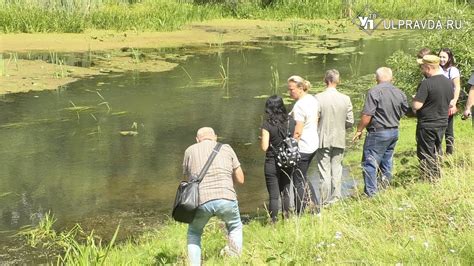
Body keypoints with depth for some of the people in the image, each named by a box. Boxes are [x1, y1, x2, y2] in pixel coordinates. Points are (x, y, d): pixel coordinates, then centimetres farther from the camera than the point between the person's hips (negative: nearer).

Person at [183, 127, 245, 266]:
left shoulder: (190, 151, 18)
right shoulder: (226, 148, 17)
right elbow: (240, 179, 19)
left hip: (201, 201, 0)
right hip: (226, 199, 0)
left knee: (194, 234, 27)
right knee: (235, 228, 30)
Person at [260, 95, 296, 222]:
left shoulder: (267, 124, -15)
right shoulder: (291, 121, -3)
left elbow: (264, 147, -15)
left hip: (272, 163, -4)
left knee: (274, 196, 4)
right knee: (286, 192, 19)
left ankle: (274, 222, 8)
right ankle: (286, 218, 25)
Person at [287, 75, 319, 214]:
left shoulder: (299, 106, -22)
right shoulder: (313, 99, 6)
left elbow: (297, 132, -23)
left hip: (302, 147, -10)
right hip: (313, 144, 10)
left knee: (298, 182, 2)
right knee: (303, 177, 22)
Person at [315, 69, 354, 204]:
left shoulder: (318, 98, -13)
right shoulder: (345, 99, -5)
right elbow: (350, 121, -1)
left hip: (323, 140, -2)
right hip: (339, 140, 2)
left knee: (324, 172, 4)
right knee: (336, 171, 13)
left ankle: (325, 202, 7)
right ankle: (335, 199, 17)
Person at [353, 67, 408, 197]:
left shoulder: (374, 92, -17)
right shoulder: (400, 93, 4)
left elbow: (367, 115, -20)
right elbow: (404, 111, 14)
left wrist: (359, 130, -8)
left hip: (378, 133, -7)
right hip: (394, 131, 7)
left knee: (369, 163, -3)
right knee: (387, 161, 18)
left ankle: (371, 193, -5)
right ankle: (385, 188, 26)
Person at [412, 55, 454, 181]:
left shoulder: (426, 83, -22)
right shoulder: (449, 82, 2)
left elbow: (416, 105, -25)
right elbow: (450, 102, 14)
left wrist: (414, 99, -5)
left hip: (427, 126, -7)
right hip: (443, 123, 7)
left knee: (426, 155, 5)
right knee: (436, 152, 21)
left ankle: (429, 181, 9)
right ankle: (437, 177, 28)